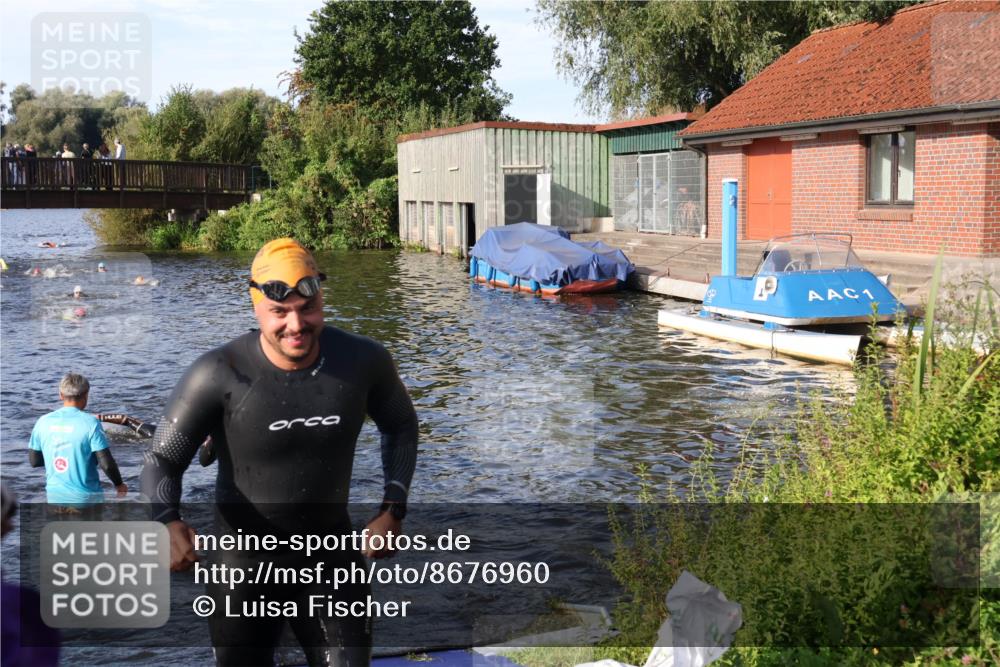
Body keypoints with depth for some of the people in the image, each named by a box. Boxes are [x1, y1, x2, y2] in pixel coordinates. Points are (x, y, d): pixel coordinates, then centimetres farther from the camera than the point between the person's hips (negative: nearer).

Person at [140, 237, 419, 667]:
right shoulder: (221, 374, -22)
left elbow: (400, 426, 7)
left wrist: (393, 510, -3)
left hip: (330, 551, 2)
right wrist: (169, 524, -34)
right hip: (245, 561, -2)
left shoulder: (363, 361, -13)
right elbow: (163, 459, -14)